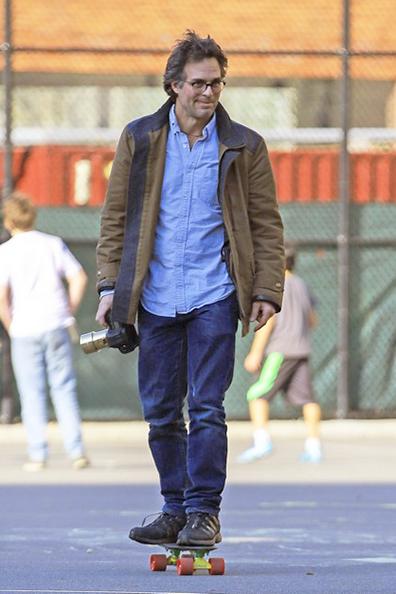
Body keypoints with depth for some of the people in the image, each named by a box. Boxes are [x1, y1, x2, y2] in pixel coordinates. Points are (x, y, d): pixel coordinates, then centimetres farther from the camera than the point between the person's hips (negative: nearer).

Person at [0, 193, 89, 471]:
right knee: (64, 388, 6)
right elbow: (78, 278, 0)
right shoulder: (53, 244, 5)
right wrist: (69, 310, 9)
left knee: (32, 393, 4)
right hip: (56, 325, 2)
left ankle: (38, 454, 1)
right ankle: (76, 451, -1)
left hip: (25, 331, -2)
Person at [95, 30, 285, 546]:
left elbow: (267, 225, 6)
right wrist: (110, 286, 3)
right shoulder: (139, 140, 6)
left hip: (214, 296, -2)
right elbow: (115, 217, 9)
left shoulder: (244, 147, 3)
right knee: (160, 411, 6)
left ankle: (204, 512, -2)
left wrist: (267, 290, -3)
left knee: (206, 407, -8)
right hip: (156, 299, 2)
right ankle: (175, 510, 17)